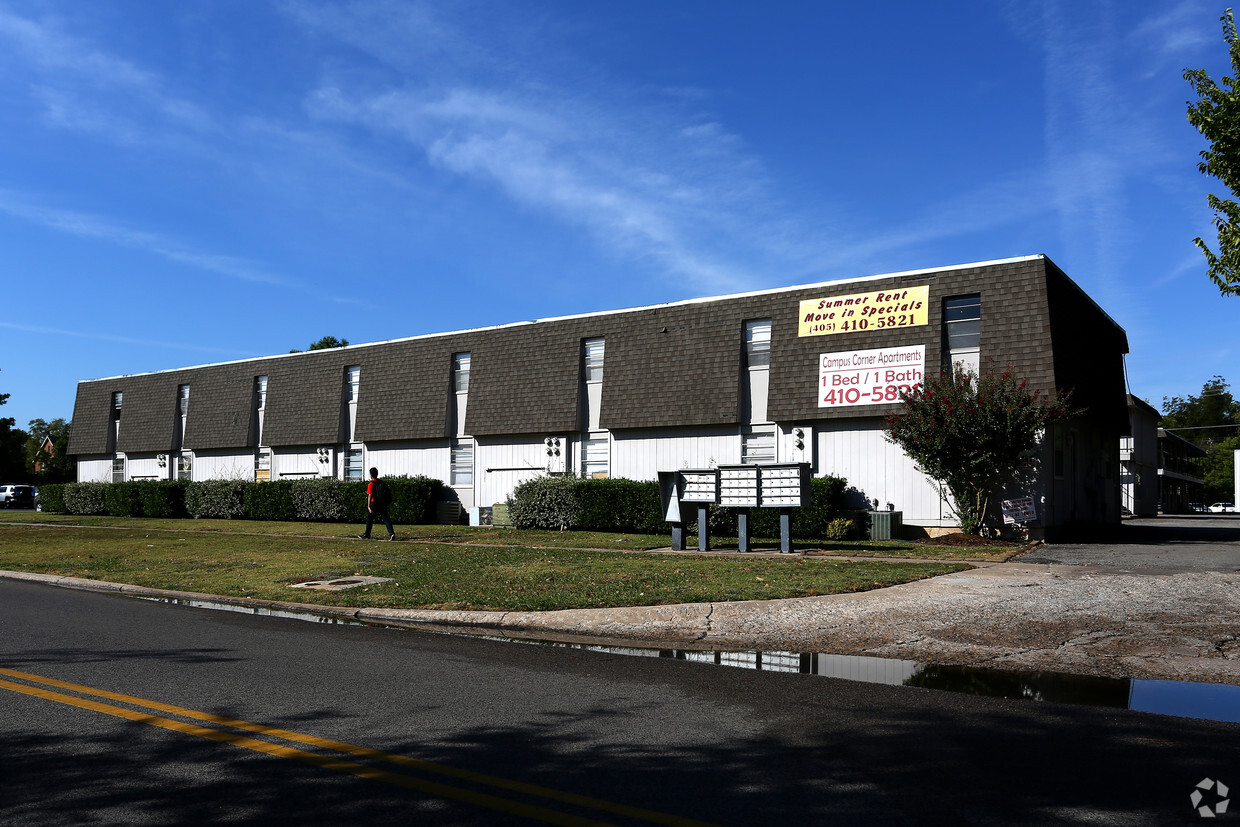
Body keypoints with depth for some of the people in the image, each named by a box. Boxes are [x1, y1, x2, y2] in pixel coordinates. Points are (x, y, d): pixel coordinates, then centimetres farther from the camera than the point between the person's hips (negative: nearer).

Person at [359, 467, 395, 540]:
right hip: (382, 504, 5)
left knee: (369, 519, 12)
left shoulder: (371, 484, -10)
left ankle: (367, 535, 23)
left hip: (374, 503, -5)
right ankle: (391, 533, -14)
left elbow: (370, 496, -15)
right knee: (386, 518, 0)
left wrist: (369, 506, -17)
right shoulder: (382, 483, 8)